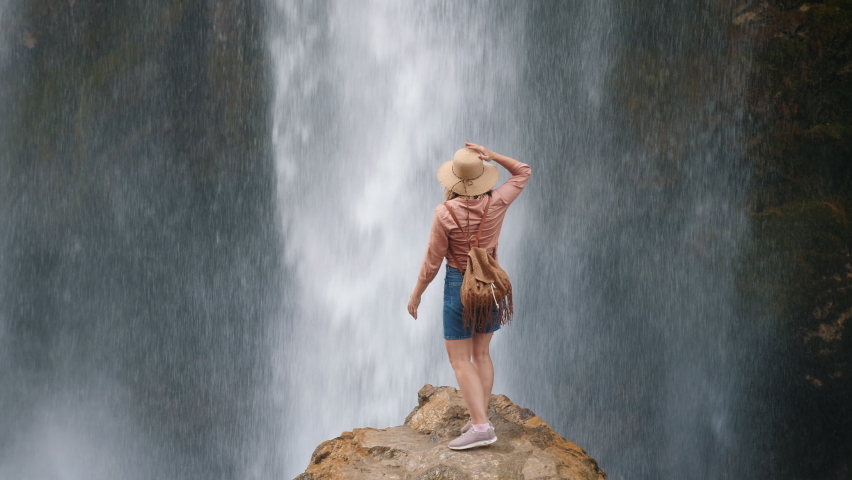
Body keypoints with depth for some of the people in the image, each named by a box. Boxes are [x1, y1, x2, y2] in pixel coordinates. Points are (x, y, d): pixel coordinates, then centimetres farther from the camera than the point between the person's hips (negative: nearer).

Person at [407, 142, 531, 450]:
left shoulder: (445, 213, -19)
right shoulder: (497, 204, -8)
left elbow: (433, 261, -11)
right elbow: (523, 172, 9)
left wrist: (416, 294, 3)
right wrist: (492, 156, -4)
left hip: (459, 285, -5)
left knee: (459, 360, -2)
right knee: (481, 354, 17)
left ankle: (480, 427, -13)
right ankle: (480, 418, 14)